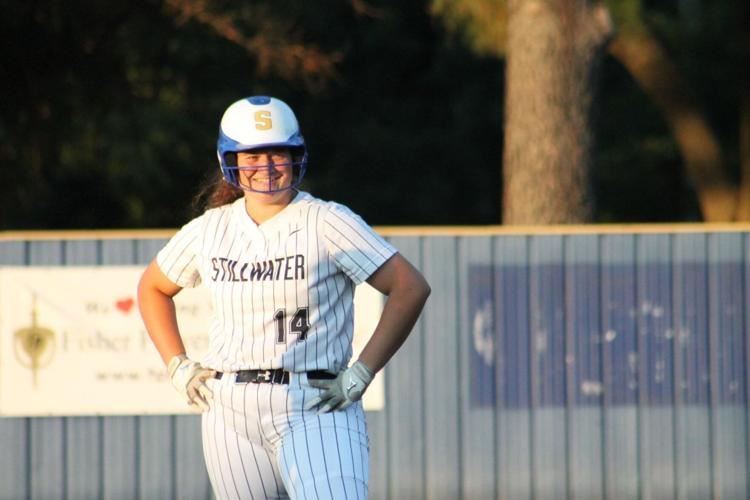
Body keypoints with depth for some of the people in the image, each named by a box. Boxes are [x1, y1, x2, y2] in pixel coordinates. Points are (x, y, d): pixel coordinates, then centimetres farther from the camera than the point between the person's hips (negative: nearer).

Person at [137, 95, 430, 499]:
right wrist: (177, 366, 13)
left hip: (316, 409, -5)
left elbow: (410, 288, -8)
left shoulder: (328, 223, -5)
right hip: (229, 413, 5)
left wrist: (361, 374, -11)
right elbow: (152, 288, 26)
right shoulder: (208, 230, 8)